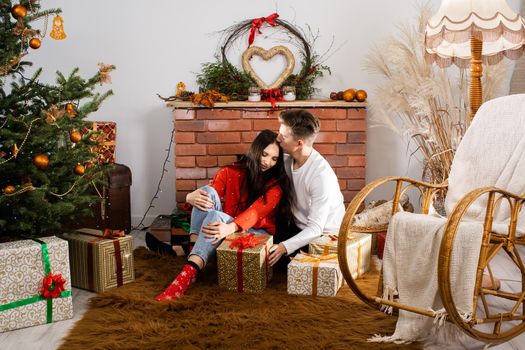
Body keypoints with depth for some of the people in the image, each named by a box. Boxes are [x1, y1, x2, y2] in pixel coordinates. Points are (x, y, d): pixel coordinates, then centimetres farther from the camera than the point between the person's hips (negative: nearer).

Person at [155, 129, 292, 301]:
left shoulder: (275, 184, -5)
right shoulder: (230, 172, 4)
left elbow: (255, 212, -22)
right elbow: (206, 195, -5)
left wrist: (231, 227, -42)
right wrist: (192, 197, -31)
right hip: (226, 228, 3)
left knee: (216, 217, -33)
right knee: (208, 191, -22)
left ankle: (188, 273, -46)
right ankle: (193, 252, -33)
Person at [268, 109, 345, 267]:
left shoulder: (321, 175, -31)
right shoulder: (288, 159, -8)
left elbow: (315, 229, -30)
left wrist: (285, 247, -41)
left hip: (322, 235, -7)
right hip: (298, 227, 7)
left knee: (271, 258, -18)